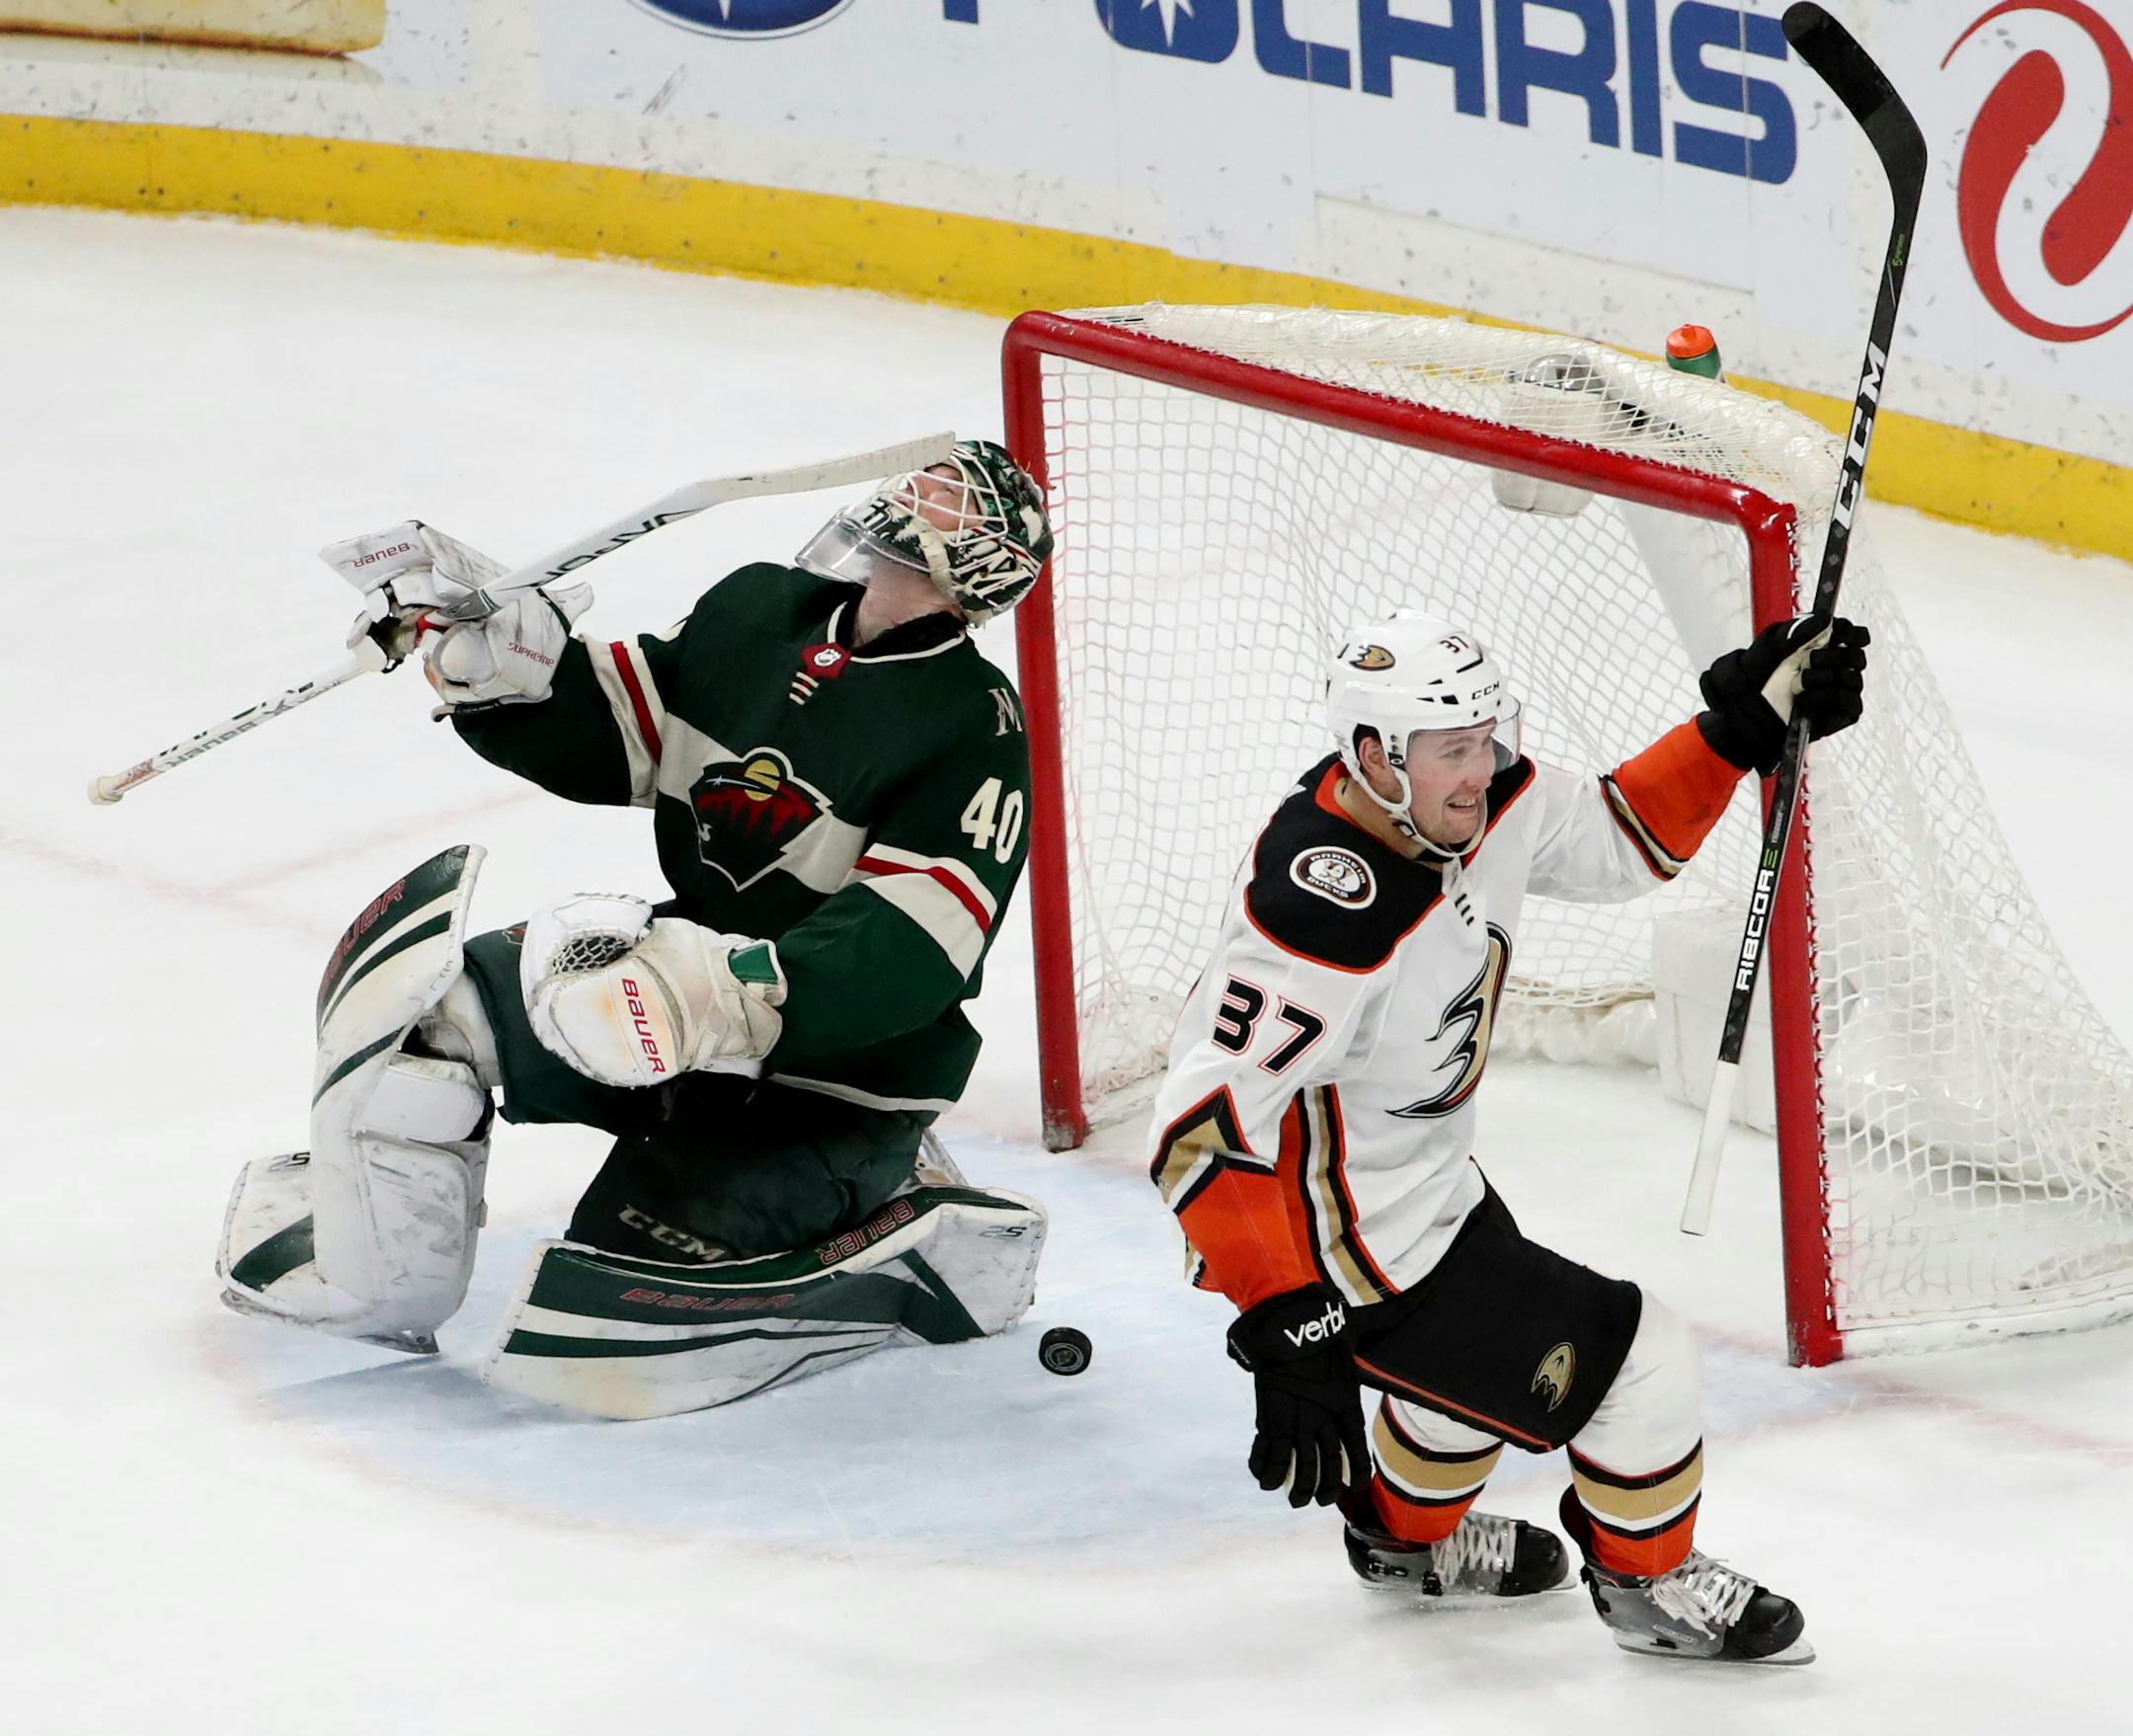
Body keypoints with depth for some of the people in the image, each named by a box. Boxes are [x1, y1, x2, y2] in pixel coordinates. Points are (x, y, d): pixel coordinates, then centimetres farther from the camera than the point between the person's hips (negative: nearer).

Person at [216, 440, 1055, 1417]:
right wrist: (490, 653, -8)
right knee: (413, 990, -6)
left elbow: (902, 958, -30)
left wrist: (732, 1000, -42)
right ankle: (375, 1280, 10)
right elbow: (601, 735, 11)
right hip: (688, 966, 8)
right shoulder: (757, 610, 3)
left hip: (838, 1074, -8)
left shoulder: (974, 734, -20)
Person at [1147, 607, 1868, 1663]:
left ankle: (1408, 1534, 60)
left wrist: (1745, 727, 0)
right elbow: (1205, 1130, -37)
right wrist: (1285, 1324, -38)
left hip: (1429, 1184, 9)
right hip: (1343, 1248, -9)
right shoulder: (1325, 914, -36)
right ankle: (1648, 1582, 26)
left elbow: (1619, 843, 11)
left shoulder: (1482, 803, -9)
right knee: (1632, 1363, -2)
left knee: (1496, 1335, 33)